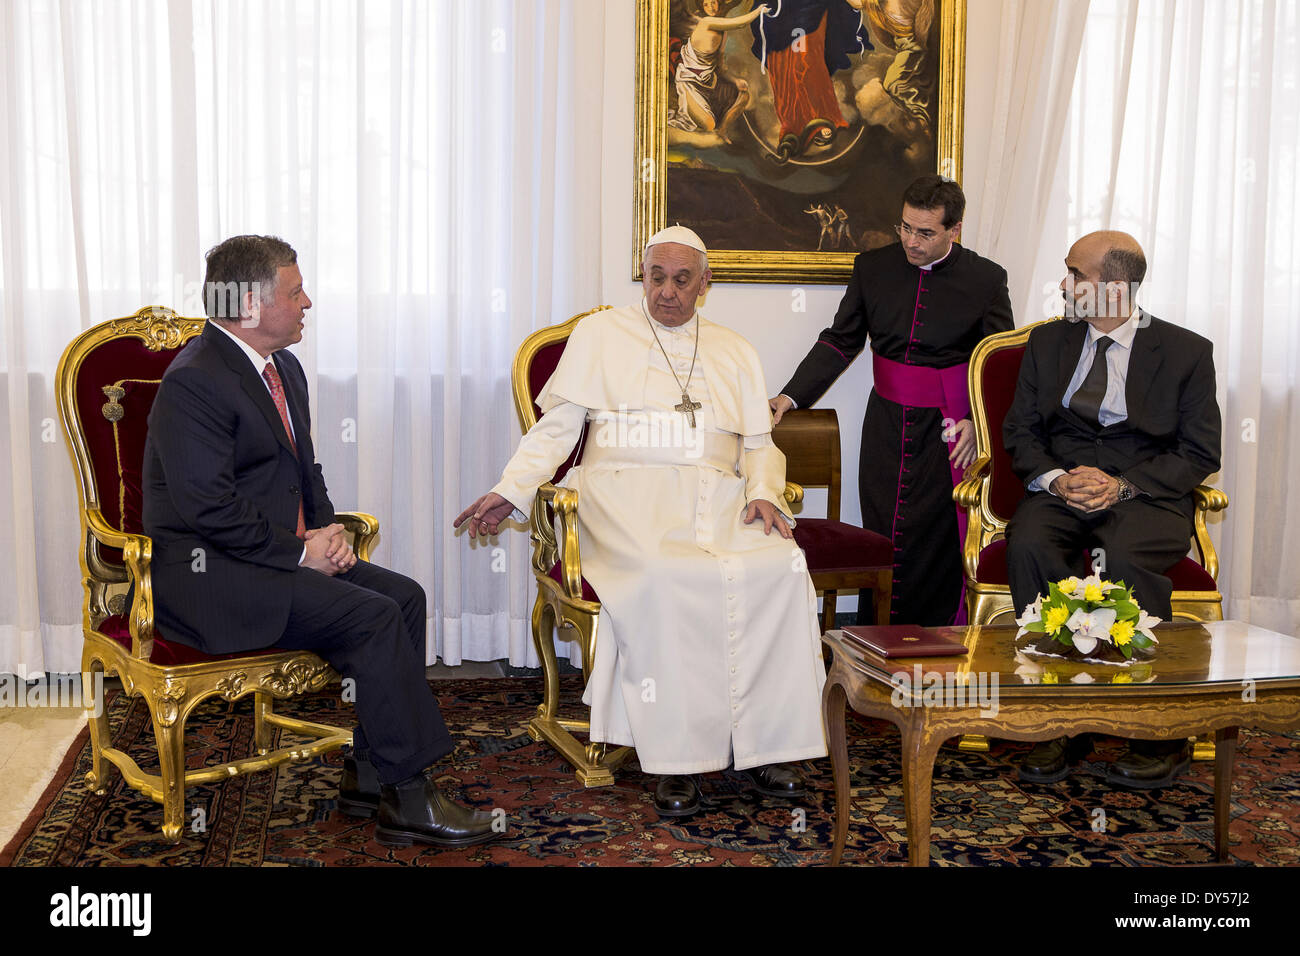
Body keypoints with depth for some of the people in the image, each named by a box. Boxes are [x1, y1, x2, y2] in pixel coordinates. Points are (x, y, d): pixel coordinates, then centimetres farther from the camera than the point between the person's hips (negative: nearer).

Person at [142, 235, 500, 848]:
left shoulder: (283, 368, 13)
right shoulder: (193, 382, -17)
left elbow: (305, 469, 22)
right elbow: (210, 507, -23)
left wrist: (325, 531, 2)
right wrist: (300, 551, -17)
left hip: (281, 551, 10)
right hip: (204, 576, -10)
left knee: (404, 595, -5)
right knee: (374, 617, -22)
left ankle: (369, 777, -1)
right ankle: (407, 798, -13)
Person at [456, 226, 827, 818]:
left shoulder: (734, 353, 23)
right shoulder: (599, 335, 15)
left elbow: (759, 446, 19)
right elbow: (557, 426, 8)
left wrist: (763, 493, -3)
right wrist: (511, 491, -7)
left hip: (716, 497, 3)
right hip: (628, 494, -3)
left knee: (781, 567, -27)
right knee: (664, 577, -35)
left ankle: (762, 741, -19)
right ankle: (676, 757, -26)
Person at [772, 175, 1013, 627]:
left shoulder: (986, 279, -2)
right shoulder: (873, 268, 4)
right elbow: (840, 341, 9)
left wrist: (979, 422, -9)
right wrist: (791, 396, -1)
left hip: (949, 430, -3)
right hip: (886, 424, 3)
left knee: (937, 542, -5)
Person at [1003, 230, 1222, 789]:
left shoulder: (1186, 351, 5)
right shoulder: (1047, 342, 15)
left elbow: (1199, 454, 0)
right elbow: (1020, 431, 11)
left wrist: (1123, 486, -16)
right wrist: (1055, 478, -11)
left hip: (1147, 497, -3)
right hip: (1061, 490, 3)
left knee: (1125, 558, -36)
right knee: (1028, 545, -32)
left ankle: (1161, 735, -22)